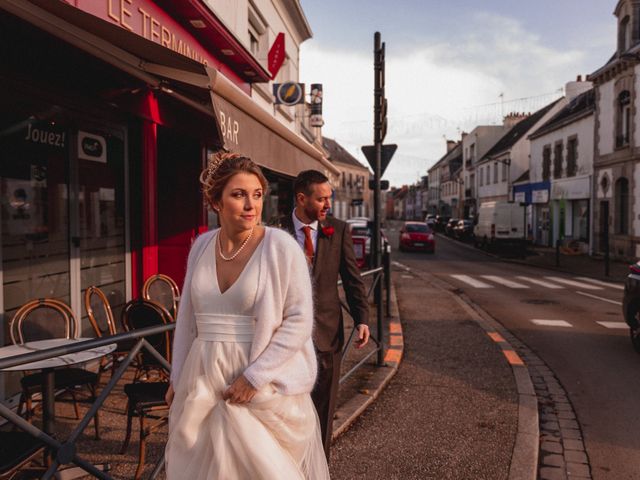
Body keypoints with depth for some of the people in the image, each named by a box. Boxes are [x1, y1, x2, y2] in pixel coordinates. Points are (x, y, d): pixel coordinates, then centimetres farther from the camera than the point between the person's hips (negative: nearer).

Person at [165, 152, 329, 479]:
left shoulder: (281, 247, -12)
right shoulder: (201, 246, 2)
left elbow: (299, 320, -12)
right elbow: (187, 317, 11)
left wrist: (255, 376, -15)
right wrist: (177, 378, 14)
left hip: (264, 385, -4)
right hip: (204, 381, 4)